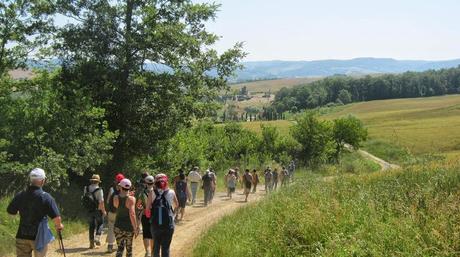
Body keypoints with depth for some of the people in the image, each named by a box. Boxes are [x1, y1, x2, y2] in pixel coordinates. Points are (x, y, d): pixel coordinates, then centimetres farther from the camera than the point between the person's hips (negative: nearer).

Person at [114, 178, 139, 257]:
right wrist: (135, 228, -17)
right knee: (129, 248, 16)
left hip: (118, 226, 2)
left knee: (120, 248, 3)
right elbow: (132, 214, -23)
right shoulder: (131, 199, -15)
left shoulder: (116, 198, -4)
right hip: (129, 227, -2)